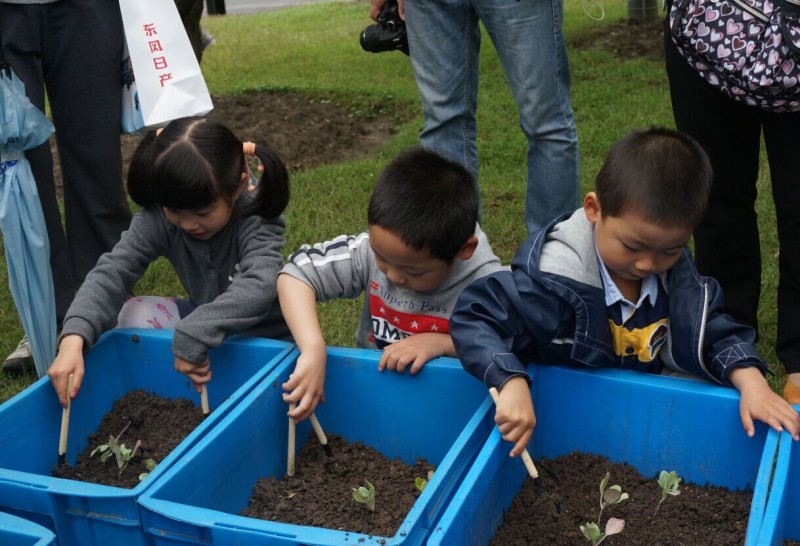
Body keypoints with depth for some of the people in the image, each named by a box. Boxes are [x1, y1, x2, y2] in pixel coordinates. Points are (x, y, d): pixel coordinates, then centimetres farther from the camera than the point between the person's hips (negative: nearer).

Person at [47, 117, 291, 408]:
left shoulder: (257, 219, -29)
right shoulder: (157, 218, -18)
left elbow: (258, 288, -46)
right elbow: (112, 271, -28)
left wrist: (192, 337, -54)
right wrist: (73, 337, -46)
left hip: (265, 337, -4)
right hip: (204, 322, 4)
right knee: (136, 314, -18)